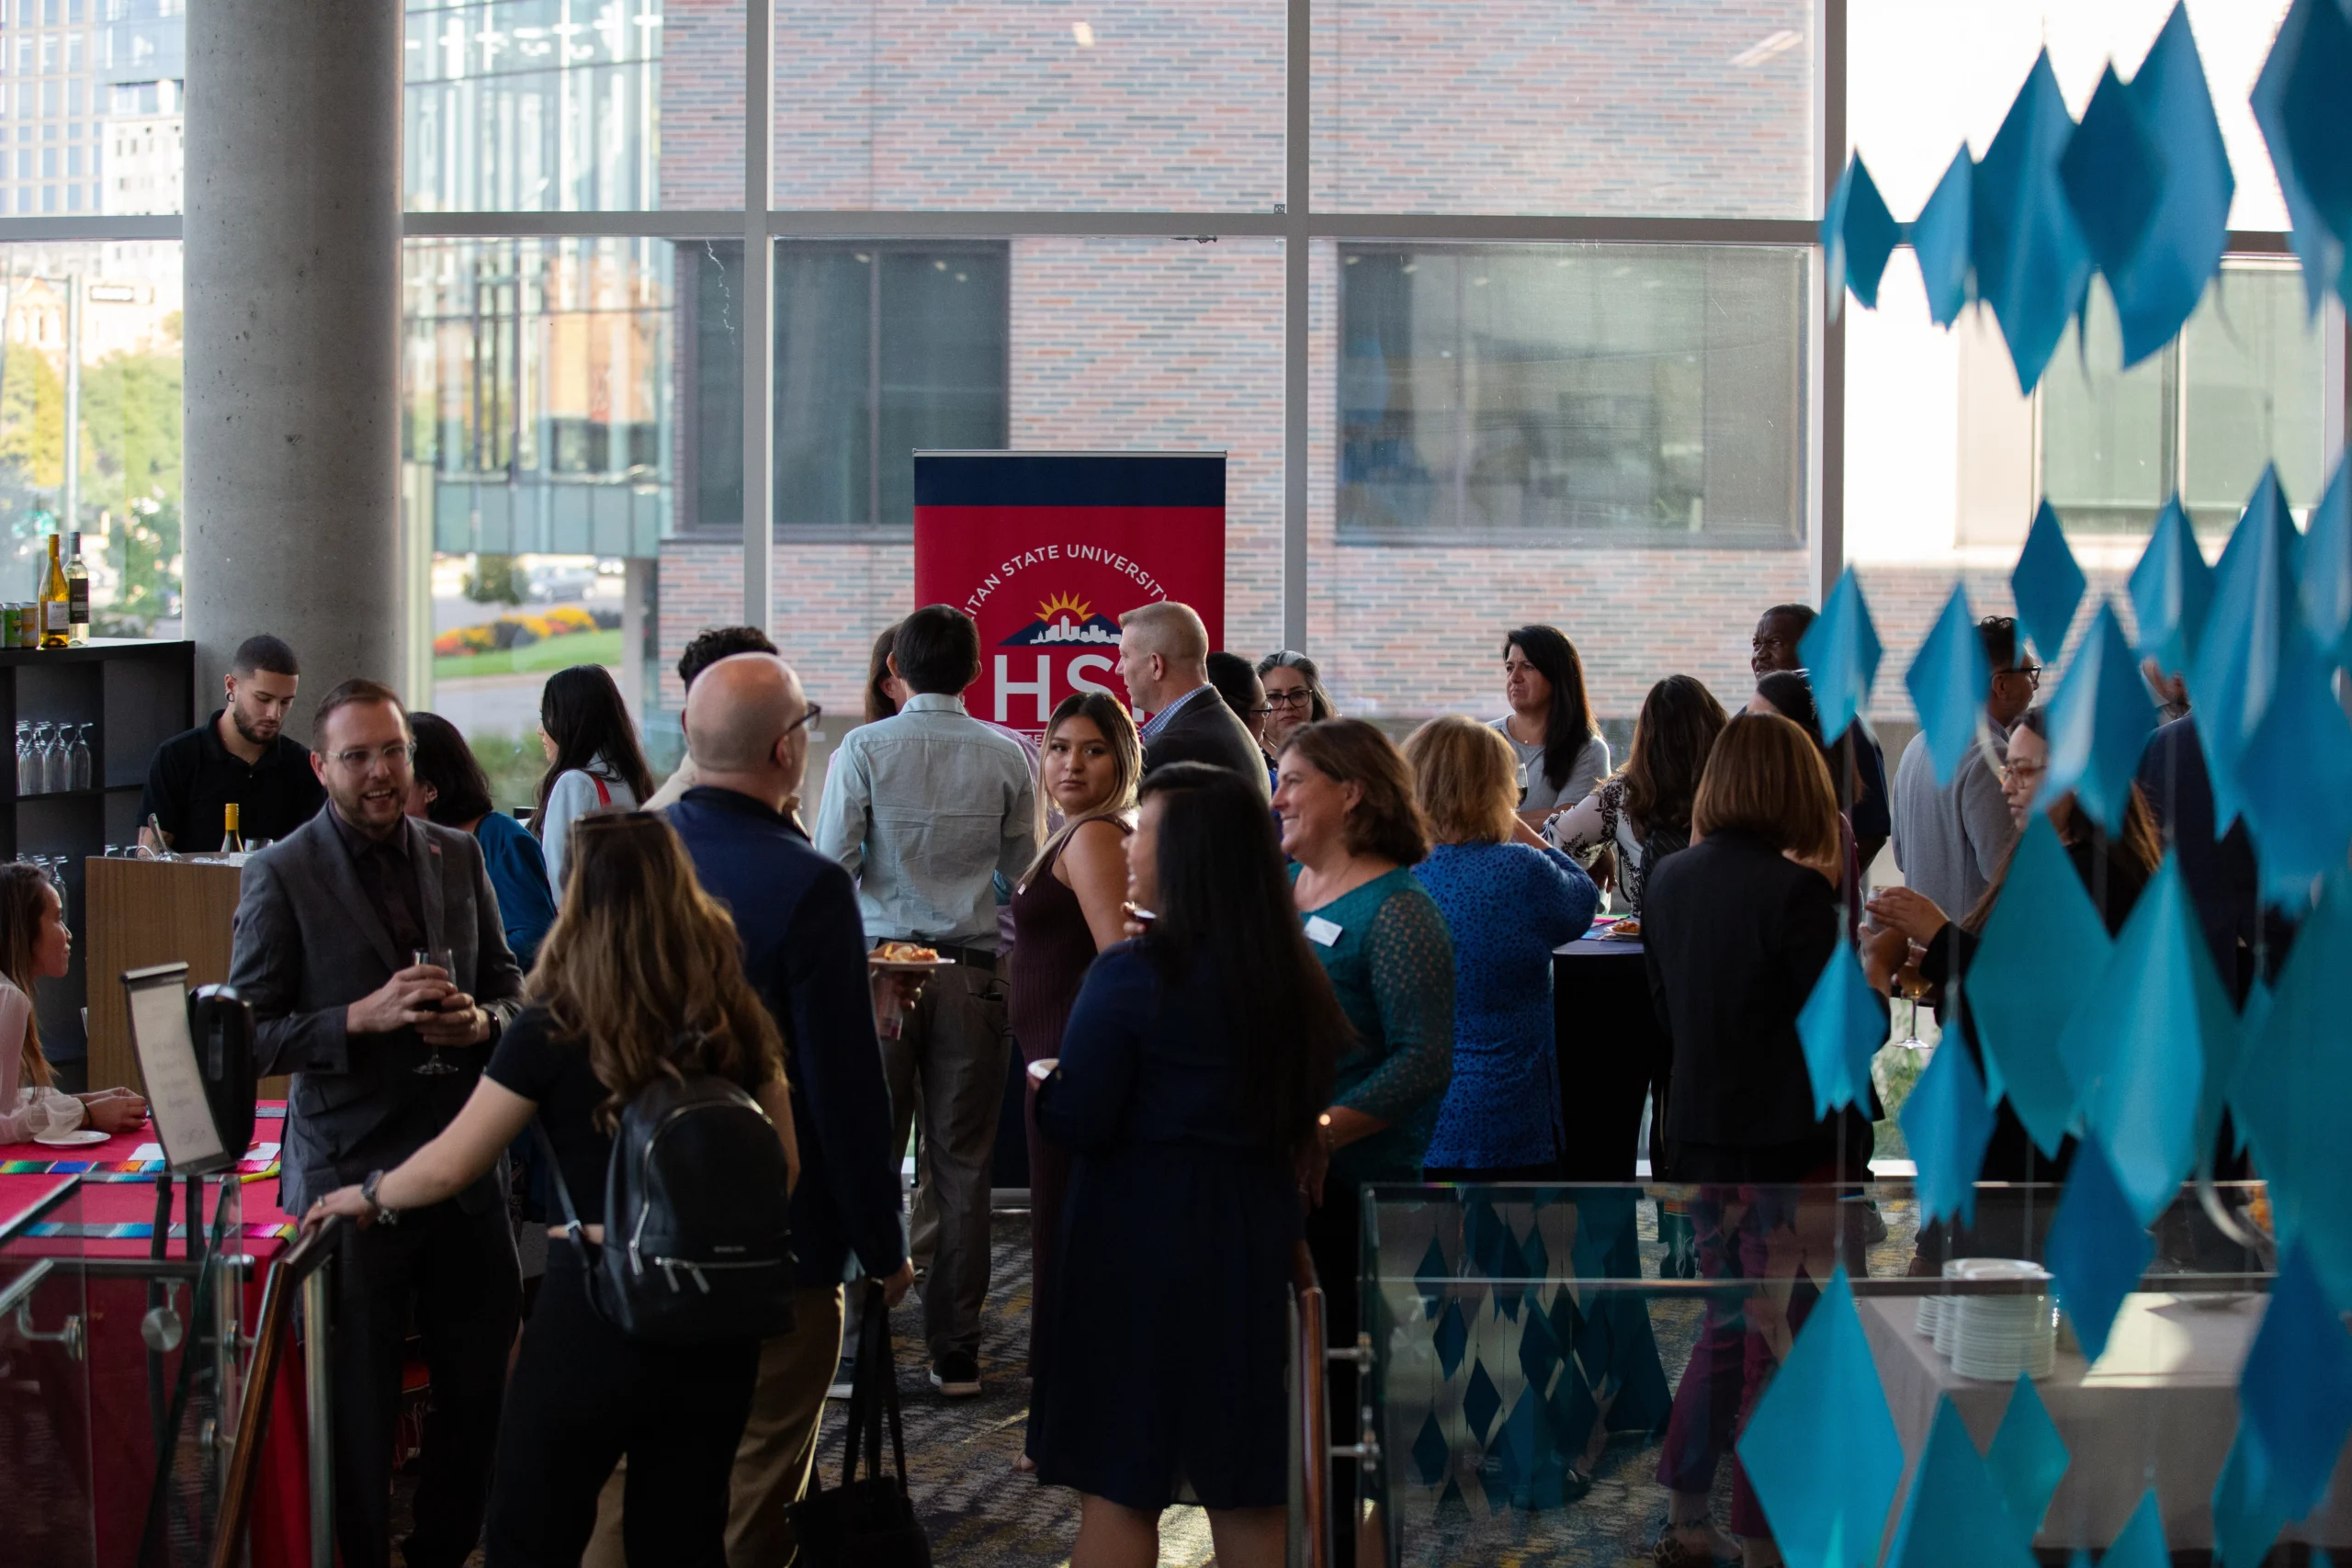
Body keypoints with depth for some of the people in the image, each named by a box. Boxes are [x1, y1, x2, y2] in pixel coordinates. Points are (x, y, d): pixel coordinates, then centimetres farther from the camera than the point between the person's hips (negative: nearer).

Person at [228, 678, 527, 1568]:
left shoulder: (458, 856, 7)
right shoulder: (281, 877, -7)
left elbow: (508, 985, 15)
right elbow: (250, 1035, -8)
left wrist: (481, 1021, -8)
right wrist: (363, 1017, -21)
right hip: (350, 1170, -4)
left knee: (479, 1379, 12)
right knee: (360, 1404, 6)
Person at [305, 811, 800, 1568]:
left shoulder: (555, 1030, -11)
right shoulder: (736, 1019, -1)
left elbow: (450, 1166, -4)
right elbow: (781, 1166, 8)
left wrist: (367, 1197, 13)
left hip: (598, 1307, -4)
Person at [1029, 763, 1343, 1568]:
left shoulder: (1130, 973, -16)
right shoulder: (1293, 977, 2)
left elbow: (1081, 1124, -16)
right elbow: (1303, 1116, 11)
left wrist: (1044, 1081, 3)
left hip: (1139, 1245, -6)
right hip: (1253, 1246, 6)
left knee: (1117, 1490, 4)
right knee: (1249, 1492, 12)